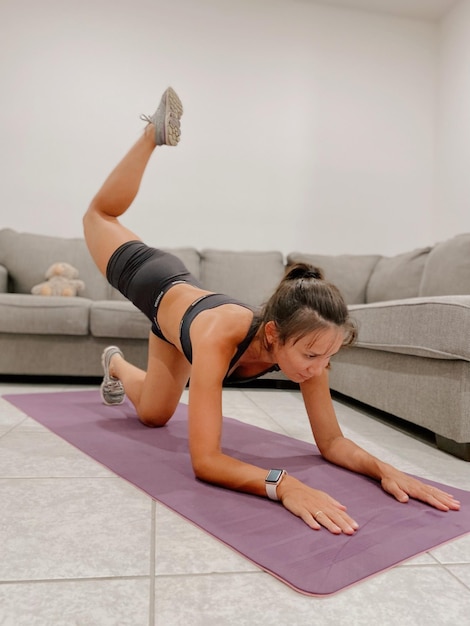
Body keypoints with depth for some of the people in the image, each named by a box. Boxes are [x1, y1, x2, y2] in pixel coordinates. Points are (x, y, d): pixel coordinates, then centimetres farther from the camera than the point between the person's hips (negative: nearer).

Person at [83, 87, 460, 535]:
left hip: (186, 297, 4)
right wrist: (283, 484, -66)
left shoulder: (304, 341, -36)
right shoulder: (218, 338, -52)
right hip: (156, 285, -4)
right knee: (100, 214, 28)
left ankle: (116, 366, 51)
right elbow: (204, 460, -52)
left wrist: (385, 469, -44)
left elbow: (332, 441, -26)